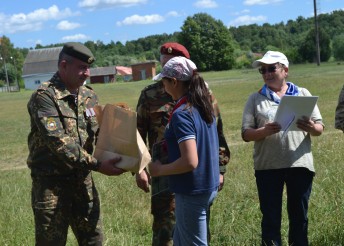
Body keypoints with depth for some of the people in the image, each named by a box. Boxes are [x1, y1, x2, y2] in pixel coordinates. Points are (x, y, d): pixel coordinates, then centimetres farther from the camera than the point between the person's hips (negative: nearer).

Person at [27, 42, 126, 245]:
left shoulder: (89, 96, 7)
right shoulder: (45, 97, -15)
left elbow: (101, 131, 10)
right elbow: (58, 142, -24)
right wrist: (97, 165, -25)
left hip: (82, 179, 6)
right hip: (51, 182, -6)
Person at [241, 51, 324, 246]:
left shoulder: (303, 94, 8)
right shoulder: (255, 99, 6)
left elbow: (320, 128, 6)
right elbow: (246, 134, -1)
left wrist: (312, 128, -17)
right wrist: (264, 131, -21)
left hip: (300, 164, 1)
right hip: (267, 166, -1)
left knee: (299, 215, 12)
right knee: (271, 217, 6)